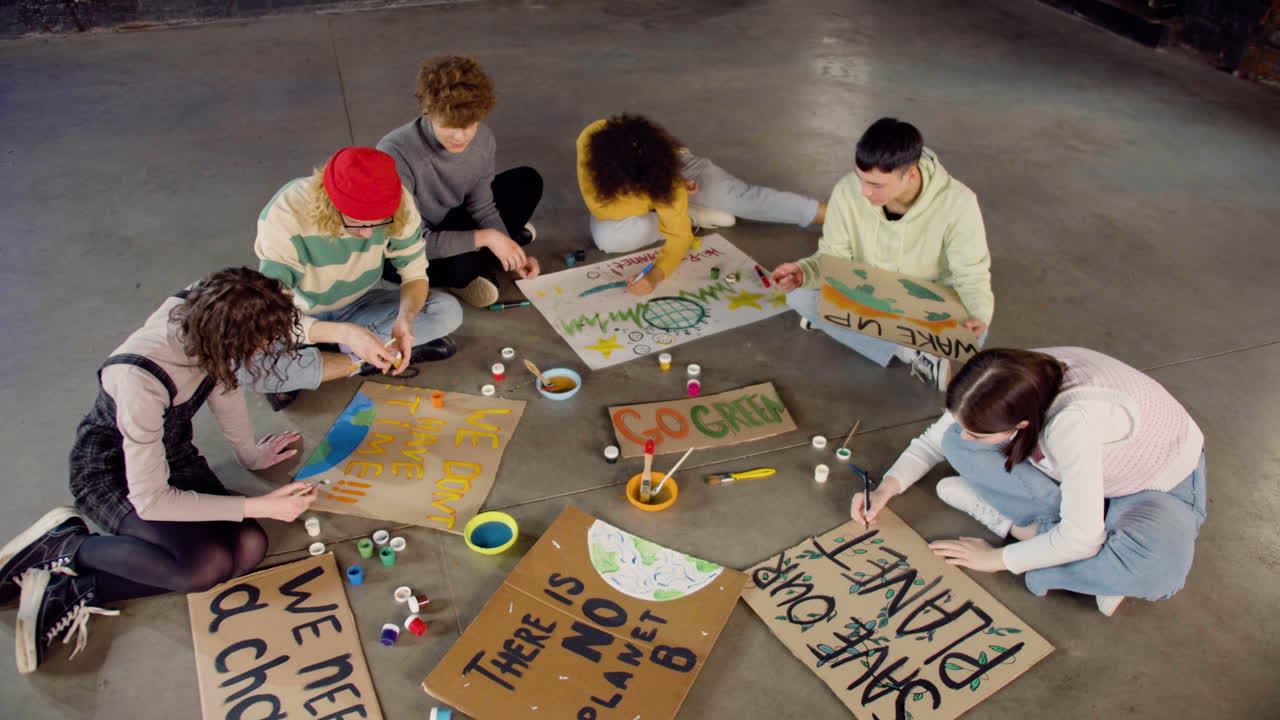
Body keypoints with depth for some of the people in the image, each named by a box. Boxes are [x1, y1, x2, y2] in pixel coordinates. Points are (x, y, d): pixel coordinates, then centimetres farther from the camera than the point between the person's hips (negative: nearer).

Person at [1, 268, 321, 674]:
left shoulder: (205, 312, -21)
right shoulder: (141, 381, -37)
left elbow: (224, 377, 3)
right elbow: (149, 500, -29)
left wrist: (250, 455, 12)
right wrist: (260, 506, -27)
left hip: (171, 450, 7)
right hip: (112, 470, -7)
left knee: (249, 547, -16)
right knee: (207, 564, -29)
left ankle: (76, 590, -8)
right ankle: (65, 546, -5)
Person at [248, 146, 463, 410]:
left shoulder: (398, 203, -25)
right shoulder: (284, 218, -33)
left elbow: (414, 273, -13)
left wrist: (406, 318, -35)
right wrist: (345, 333, -49)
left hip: (360, 303, 4)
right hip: (301, 316, -3)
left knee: (448, 311, -20)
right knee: (248, 365, -34)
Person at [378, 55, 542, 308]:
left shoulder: (483, 138, -18)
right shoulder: (395, 154, -35)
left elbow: (482, 208, -4)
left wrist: (513, 253, -18)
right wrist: (485, 237, -33)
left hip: (449, 222, 6)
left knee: (527, 181, 1)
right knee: (461, 266, -38)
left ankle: (480, 265, -4)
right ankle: (482, 266, -1)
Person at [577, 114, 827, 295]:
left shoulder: (666, 171, -40)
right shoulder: (591, 142, -41)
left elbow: (680, 235, -39)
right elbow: (601, 209, -34)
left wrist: (655, 275, -57)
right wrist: (653, 199, -36)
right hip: (615, 200, 2)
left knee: (745, 199, -17)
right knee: (608, 237, -34)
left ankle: (829, 214, -1)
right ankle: (694, 215, -11)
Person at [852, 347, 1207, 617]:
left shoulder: (1073, 422, -43)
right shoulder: (1004, 385, -24)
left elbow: (1081, 537, -34)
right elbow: (933, 441, -6)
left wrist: (998, 558, -21)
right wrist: (887, 488, -21)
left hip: (1160, 485, -5)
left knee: (1159, 567, -39)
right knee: (957, 444, -17)